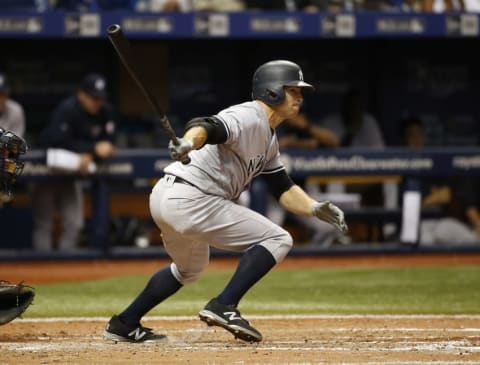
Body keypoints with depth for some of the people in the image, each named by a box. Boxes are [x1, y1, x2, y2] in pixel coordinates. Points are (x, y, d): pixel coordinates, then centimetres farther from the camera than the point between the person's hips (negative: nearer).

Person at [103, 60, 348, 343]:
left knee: (191, 267, 34)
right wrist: (187, 144, -52)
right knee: (277, 240, -8)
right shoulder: (248, 118, -12)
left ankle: (125, 324, 36)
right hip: (189, 200, -11)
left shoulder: (269, 139, 20)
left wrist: (317, 209, 3)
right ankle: (224, 307, -14)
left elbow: (284, 189, 20)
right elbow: (206, 127, -30)